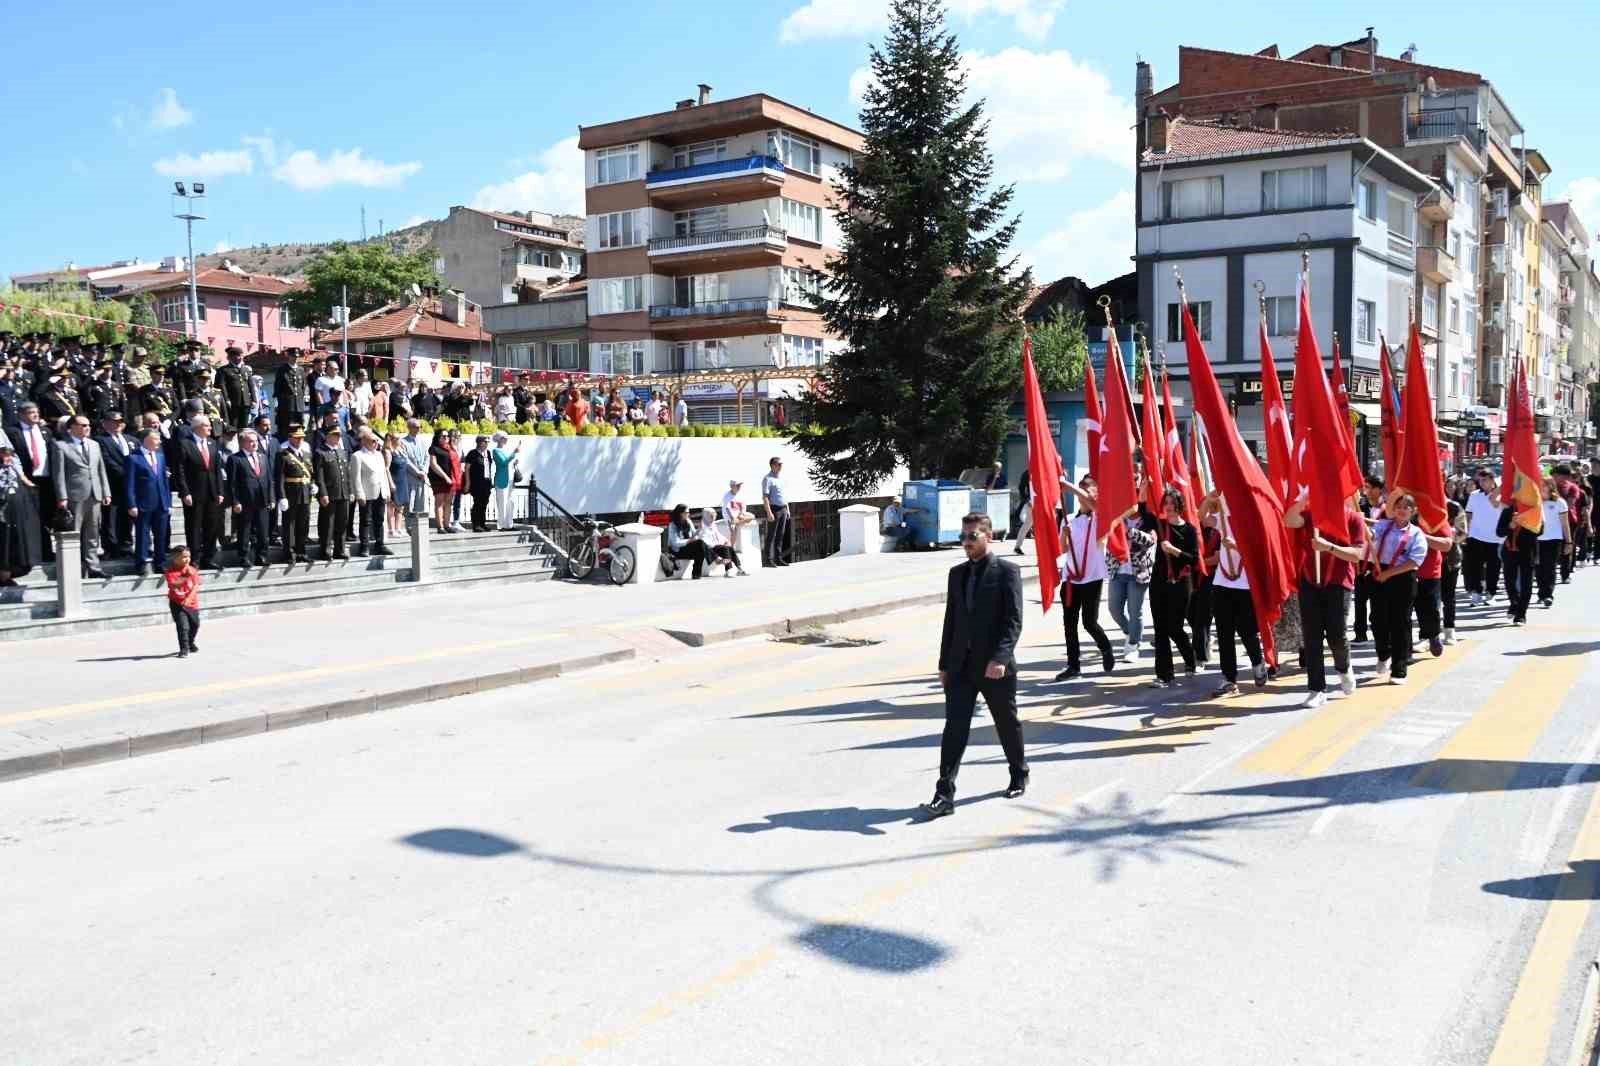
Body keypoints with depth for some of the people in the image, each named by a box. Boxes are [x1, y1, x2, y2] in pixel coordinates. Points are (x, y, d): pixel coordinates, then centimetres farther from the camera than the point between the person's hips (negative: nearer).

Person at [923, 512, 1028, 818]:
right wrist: (944, 664, 12)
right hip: (960, 666, 4)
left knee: (1007, 724, 13)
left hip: (995, 666, -4)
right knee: (954, 728, -5)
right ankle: (945, 794, -7)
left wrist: (1000, 658, -25)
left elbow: (1014, 621, -13)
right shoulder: (957, 573, 11)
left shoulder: (1006, 571, -6)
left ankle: (1019, 775, 36)